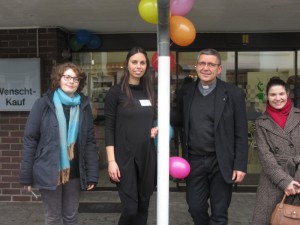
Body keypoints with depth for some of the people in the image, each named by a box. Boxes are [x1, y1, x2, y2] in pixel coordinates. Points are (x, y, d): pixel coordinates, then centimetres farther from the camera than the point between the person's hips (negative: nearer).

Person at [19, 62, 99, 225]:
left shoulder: (84, 105, 1)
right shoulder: (43, 103, -7)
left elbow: (90, 142, 2)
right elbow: (30, 139, -6)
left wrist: (92, 174, -1)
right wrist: (26, 175, -6)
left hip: (74, 172, 2)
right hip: (49, 172, -2)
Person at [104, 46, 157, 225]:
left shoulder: (150, 92, 9)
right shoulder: (116, 92, -5)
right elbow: (109, 129, -7)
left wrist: (157, 128, -2)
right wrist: (111, 161, -13)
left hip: (147, 156, 5)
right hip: (125, 157, -5)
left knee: (143, 206, 11)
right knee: (130, 208, -5)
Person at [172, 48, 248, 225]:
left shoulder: (234, 94, -7)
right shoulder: (186, 92, 3)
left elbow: (241, 134, -7)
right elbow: (179, 120, 13)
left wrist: (240, 165, -10)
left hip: (221, 162, -3)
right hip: (194, 160, 3)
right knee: (196, 208, 14)